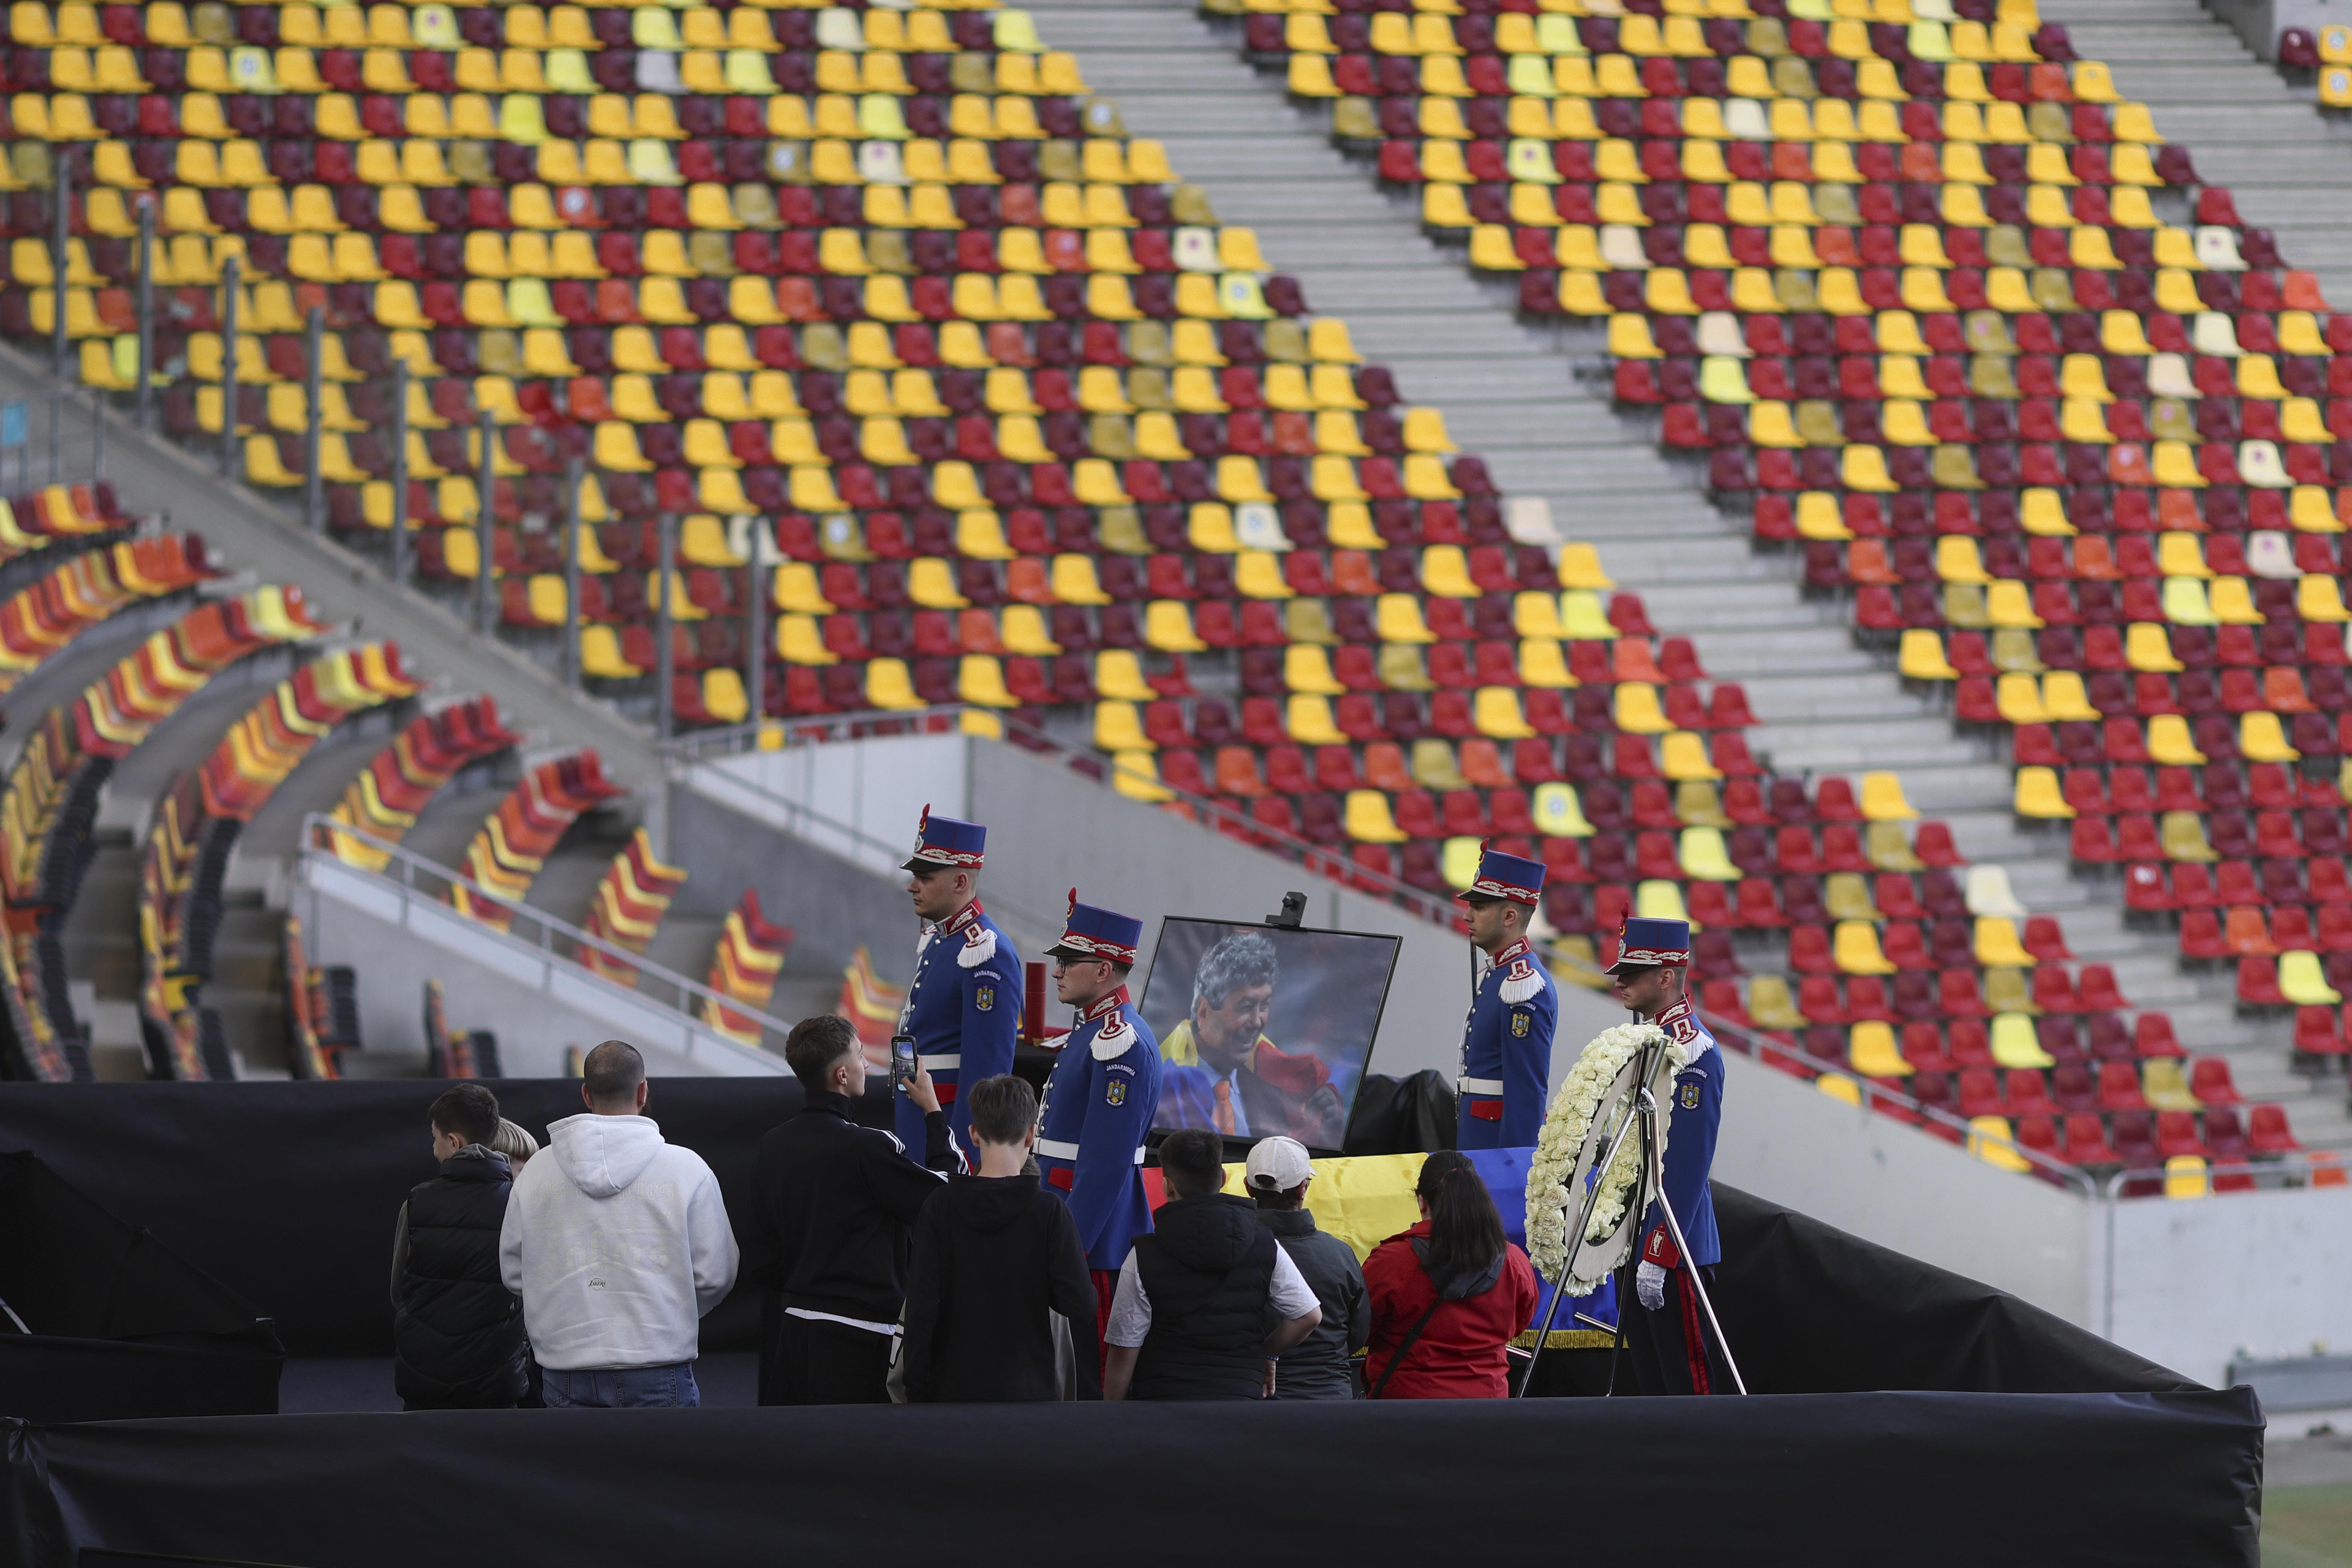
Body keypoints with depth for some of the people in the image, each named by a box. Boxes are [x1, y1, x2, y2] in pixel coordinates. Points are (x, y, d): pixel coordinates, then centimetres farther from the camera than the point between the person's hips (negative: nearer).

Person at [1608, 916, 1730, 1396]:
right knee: (1650, 1378, 12)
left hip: (1674, 1247, -10)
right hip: (1634, 1241, 10)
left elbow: (1686, 1169, -20)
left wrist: (1657, 1256, -23)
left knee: (1692, 1381, -5)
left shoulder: (1693, 1051, -16)